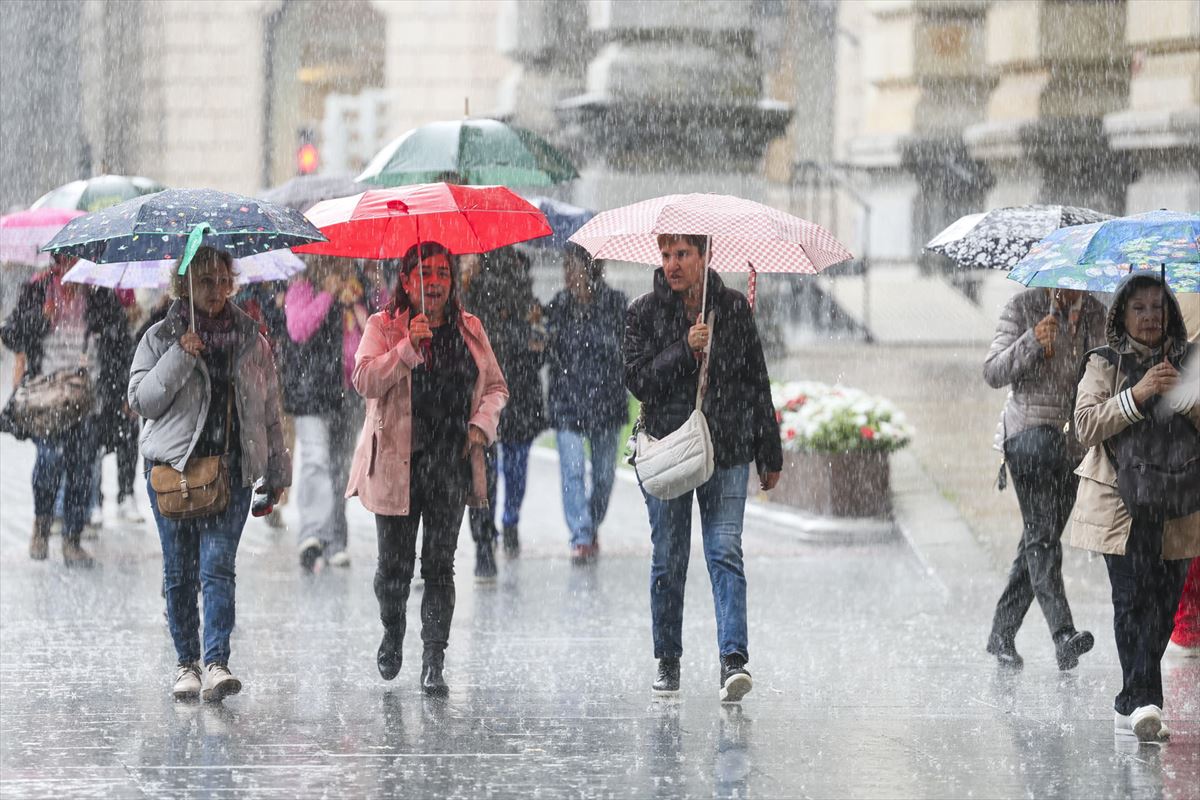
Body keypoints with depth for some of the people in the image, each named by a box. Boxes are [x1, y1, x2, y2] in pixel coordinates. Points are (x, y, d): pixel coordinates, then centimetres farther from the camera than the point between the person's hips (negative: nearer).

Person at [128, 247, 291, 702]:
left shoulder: (250, 340, 11)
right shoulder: (160, 338, 6)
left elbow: (269, 409, 16)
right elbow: (141, 400, -4)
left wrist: (276, 473, 16)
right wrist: (180, 357, -14)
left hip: (232, 470, 0)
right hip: (172, 467, 0)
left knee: (217, 566, -13)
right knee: (179, 572, 4)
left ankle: (217, 663, -19)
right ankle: (187, 662, 13)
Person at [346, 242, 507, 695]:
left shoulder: (469, 330, 11)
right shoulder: (383, 327, 2)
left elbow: (496, 386, 18)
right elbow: (365, 381, -12)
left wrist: (482, 424, -1)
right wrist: (408, 346, -22)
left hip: (451, 465, 2)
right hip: (397, 464, -2)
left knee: (440, 564, -2)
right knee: (395, 565, 3)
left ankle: (433, 664, 0)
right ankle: (392, 635, 32)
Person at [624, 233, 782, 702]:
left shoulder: (733, 308, 4)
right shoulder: (644, 313, 1)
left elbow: (757, 383, 10)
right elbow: (637, 381, -7)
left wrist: (770, 454, 11)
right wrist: (685, 351, -20)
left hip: (727, 452, 0)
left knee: (725, 553, -11)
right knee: (668, 561, 6)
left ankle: (734, 659, -19)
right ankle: (667, 661, 19)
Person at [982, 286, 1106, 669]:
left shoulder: (1093, 311, 11)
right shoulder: (1022, 306, -4)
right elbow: (993, 373, -7)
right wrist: (1033, 342, -22)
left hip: (1073, 437, 6)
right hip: (1031, 429, -6)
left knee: (1038, 538, 8)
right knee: (1042, 535, -15)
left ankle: (1002, 634, 16)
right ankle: (1063, 634, -25)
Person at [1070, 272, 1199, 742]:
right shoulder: (1105, 365, 5)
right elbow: (1086, 426, -7)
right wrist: (1137, 395, -17)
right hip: (1122, 503, -3)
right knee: (1132, 598, -14)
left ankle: (1129, 704, 14)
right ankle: (1144, 702, -19)